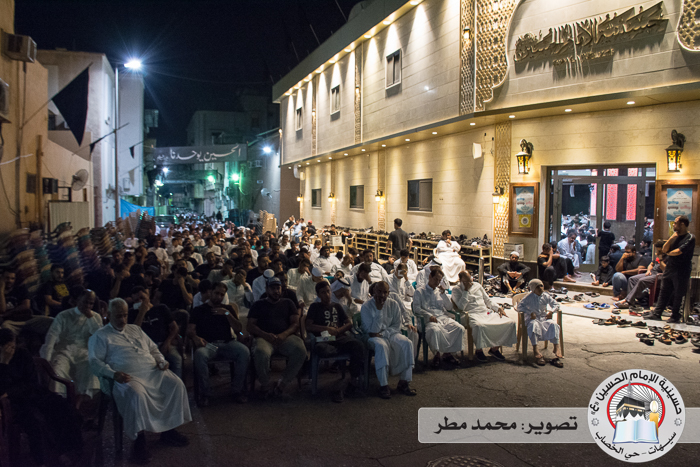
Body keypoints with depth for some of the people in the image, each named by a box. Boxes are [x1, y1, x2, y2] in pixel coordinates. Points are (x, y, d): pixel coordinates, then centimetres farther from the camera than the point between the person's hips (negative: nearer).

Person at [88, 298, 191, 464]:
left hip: (153, 371, 6)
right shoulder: (100, 336, 9)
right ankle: (139, 442, -23)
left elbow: (153, 348, 29)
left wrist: (161, 360, 7)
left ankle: (168, 430, -5)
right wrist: (113, 374, -19)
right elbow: (95, 361, -2)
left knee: (177, 384, -18)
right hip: (128, 377, -6)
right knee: (137, 394, -38)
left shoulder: (135, 329, 26)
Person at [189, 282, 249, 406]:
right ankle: (205, 392, -19)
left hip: (227, 343, 2)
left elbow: (239, 329, 11)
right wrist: (195, 337, -19)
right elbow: (190, 330, 5)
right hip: (208, 344, -2)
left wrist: (227, 314, -2)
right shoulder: (199, 310, 18)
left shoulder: (228, 309, 23)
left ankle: (236, 390, -16)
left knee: (244, 352, -31)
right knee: (200, 355, -38)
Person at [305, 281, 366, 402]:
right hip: (324, 339, -3)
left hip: (340, 337, 3)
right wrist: (326, 329, -5)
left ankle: (355, 380, -20)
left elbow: (349, 324, 18)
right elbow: (308, 326, 4)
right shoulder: (315, 307, 18)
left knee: (359, 345, -30)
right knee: (321, 349, -41)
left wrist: (338, 330, -1)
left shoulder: (337, 306, 27)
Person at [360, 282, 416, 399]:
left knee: (407, 343, -24)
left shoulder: (394, 304, 2)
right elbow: (372, 331, -15)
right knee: (381, 346, -37)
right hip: (374, 337, -4)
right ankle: (383, 385, -32)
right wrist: (379, 310, -22)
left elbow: (397, 326, 1)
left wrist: (382, 333, -15)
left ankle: (404, 382, -19)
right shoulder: (366, 306, -9)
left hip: (391, 334, 4)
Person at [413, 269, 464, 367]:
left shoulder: (440, 292, 26)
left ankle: (447, 353, -10)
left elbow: (449, 308, 18)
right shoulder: (419, 292, 13)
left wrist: (444, 294, 5)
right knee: (435, 330, -39)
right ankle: (438, 353, -16)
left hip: (443, 317, 5)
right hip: (429, 319, -5)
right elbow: (416, 308, -2)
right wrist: (429, 315, -17)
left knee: (460, 328, -22)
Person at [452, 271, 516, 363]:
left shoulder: (477, 285, 21)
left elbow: (488, 301, 25)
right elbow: (461, 307, -10)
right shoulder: (456, 289, 4)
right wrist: (466, 290, -9)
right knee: (479, 326, -42)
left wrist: (499, 308, 8)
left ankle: (494, 349, -1)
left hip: (487, 312, 6)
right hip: (473, 315, -6)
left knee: (510, 323, -13)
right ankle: (479, 350, -14)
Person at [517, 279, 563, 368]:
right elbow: (519, 306, -9)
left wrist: (551, 312, -5)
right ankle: (536, 351, -48)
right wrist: (530, 313, -20)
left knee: (553, 325, -26)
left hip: (544, 318, 4)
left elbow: (556, 304, 17)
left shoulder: (546, 296, 9)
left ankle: (556, 347, -31)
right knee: (534, 325, -37)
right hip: (532, 318, -4)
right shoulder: (529, 297, -2)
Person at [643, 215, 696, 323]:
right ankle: (656, 313, 12)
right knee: (664, 292, 9)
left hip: (681, 271, -7)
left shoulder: (690, 238, -10)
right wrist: (671, 239, -7)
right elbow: (664, 250, 7)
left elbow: (678, 251, -19)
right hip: (669, 269, 7)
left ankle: (675, 316, 11)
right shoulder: (675, 236, 14)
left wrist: (668, 253, 1)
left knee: (678, 295, 2)